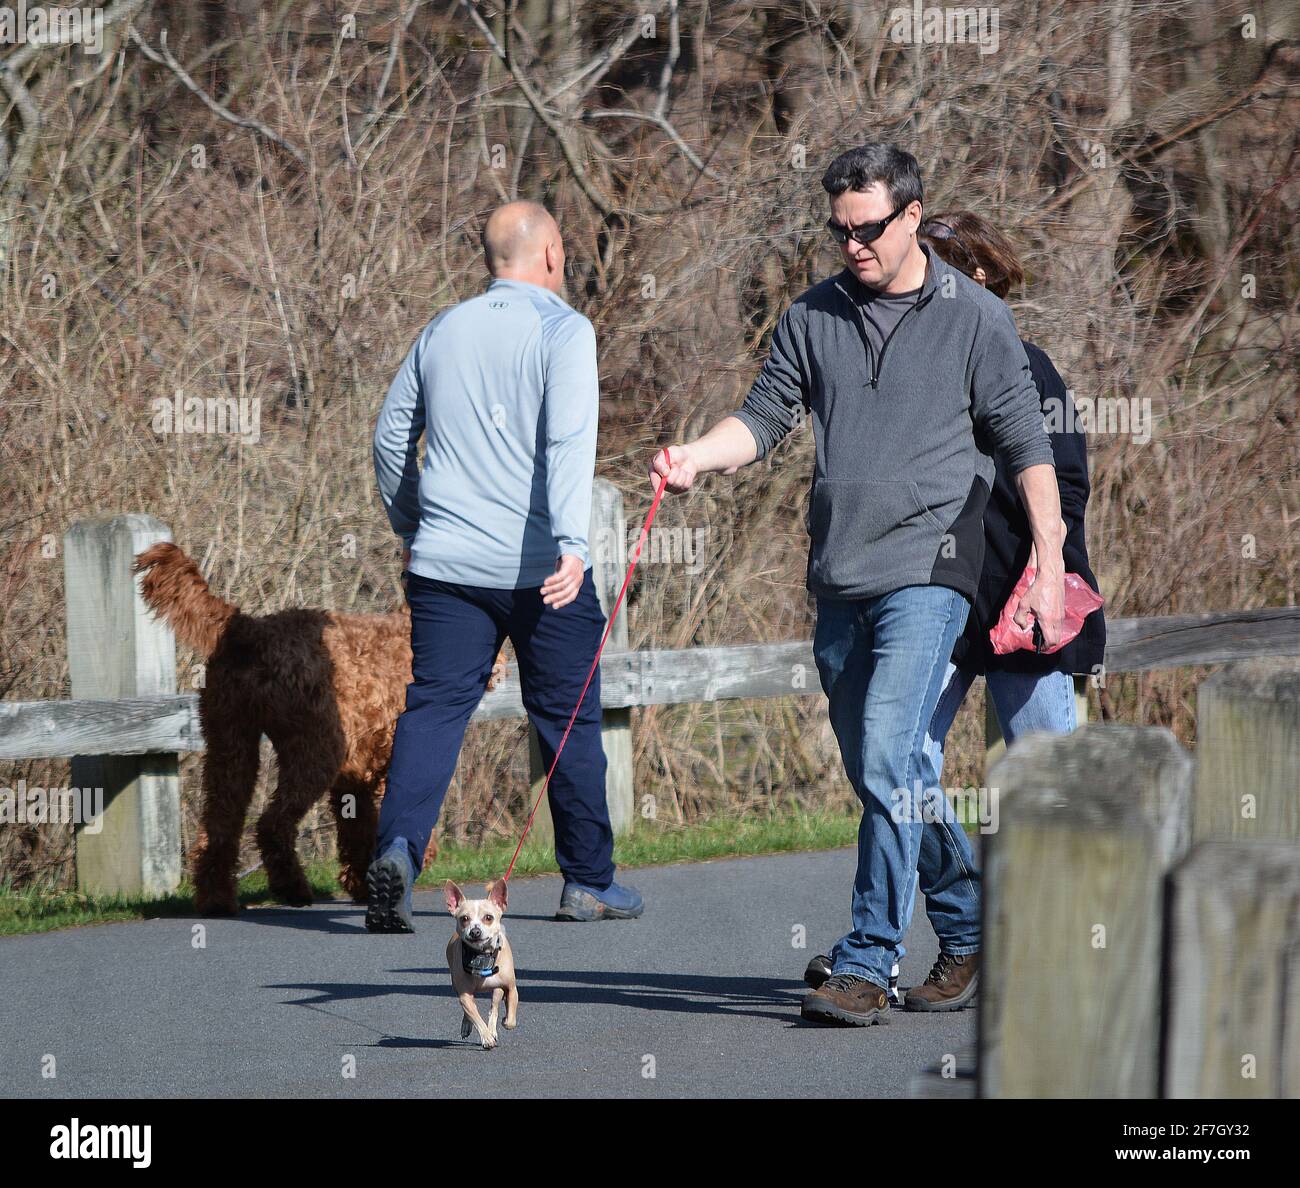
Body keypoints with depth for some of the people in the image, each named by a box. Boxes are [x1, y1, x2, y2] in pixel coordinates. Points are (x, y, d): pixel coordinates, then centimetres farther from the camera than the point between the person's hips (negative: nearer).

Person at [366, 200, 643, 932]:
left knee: (434, 707, -1)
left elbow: (392, 434, 19)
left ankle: (398, 847, -23)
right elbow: (569, 439, -19)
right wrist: (571, 543, -27)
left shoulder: (444, 331, 12)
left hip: (445, 564, 4)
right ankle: (589, 881, 17)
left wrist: (410, 526, 33)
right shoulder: (562, 330, -5)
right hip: (539, 566, -4)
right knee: (569, 720, 8)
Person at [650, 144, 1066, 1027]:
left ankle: (868, 965, -16)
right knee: (881, 773, 10)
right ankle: (972, 932, 27)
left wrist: (1050, 567, -1)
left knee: (887, 761, -17)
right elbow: (765, 416, 9)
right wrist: (695, 457, -12)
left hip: (927, 570, -5)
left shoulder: (975, 318, 0)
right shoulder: (813, 318, 11)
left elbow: (1026, 447, 2)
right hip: (839, 579, 5)